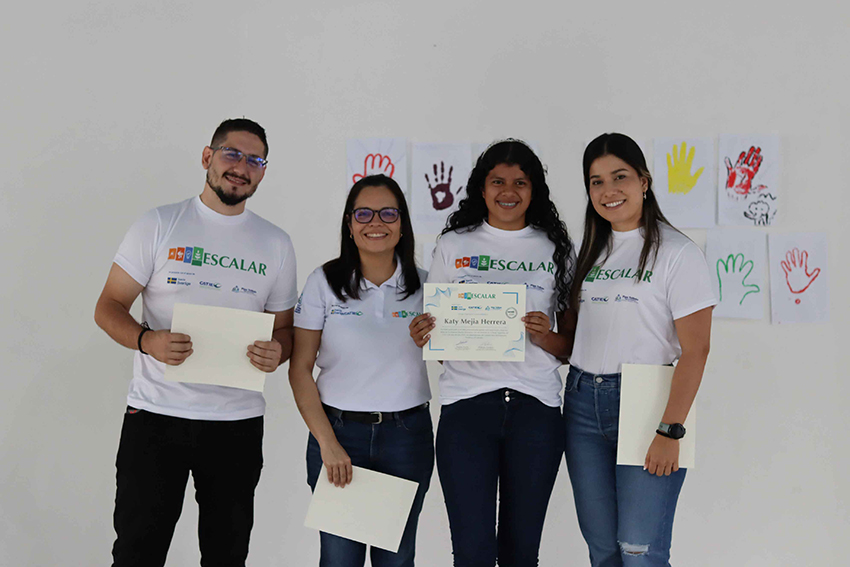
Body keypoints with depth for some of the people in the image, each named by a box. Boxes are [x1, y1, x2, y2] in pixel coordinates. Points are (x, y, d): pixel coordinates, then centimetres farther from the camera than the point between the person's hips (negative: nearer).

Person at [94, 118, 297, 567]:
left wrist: (277, 351, -11)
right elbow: (108, 307, 0)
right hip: (155, 413, -2)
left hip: (239, 421, 3)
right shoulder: (159, 226, 2)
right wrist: (147, 340, -21)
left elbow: (284, 328, 13)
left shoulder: (276, 244, 9)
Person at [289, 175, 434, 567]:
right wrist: (327, 443, -10)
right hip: (339, 428, -1)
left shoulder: (423, 285, 3)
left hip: (407, 435, 1)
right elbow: (300, 370, -3)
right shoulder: (324, 282, -1)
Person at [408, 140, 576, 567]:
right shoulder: (453, 246, 10)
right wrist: (422, 337, -8)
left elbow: (571, 346, 10)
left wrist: (545, 336, -11)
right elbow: (435, 331, 14)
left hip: (535, 407, 1)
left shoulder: (556, 250, 10)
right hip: (466, 403, 0)